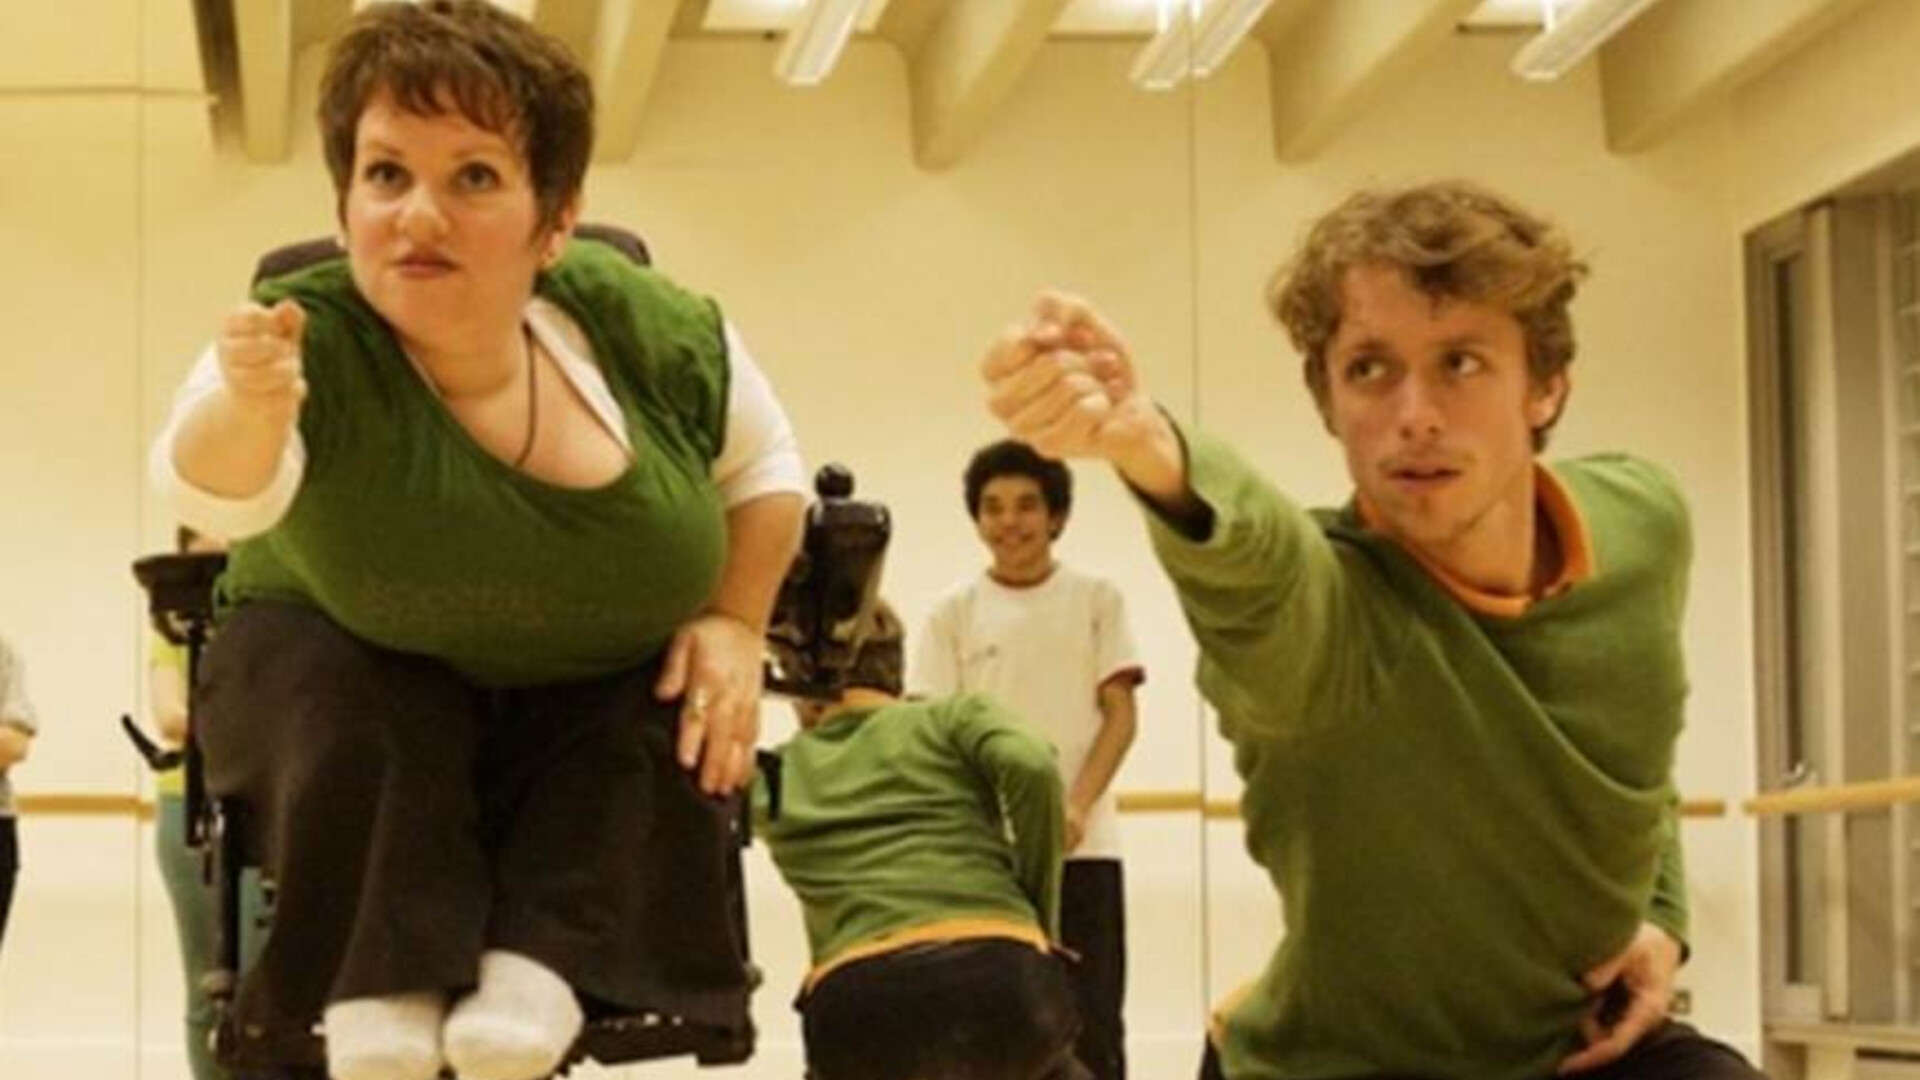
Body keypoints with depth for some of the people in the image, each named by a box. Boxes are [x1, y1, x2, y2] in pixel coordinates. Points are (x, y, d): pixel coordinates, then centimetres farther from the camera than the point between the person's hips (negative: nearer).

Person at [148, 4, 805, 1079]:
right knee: (351, 707, -34)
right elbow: (219, 489, -52)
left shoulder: (657, 337, -21)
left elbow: (764, 463, -1)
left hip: (600, 692, 3)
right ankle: (380, 994, -26)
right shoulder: (311, 345, -31)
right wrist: (246, 410, -74)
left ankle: (540, 970, -27)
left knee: (670, 718, -27)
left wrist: (737, 624, -15)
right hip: (351, 658, -2)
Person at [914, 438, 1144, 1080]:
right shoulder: (954, 613, 5)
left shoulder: (1096, 600, 5)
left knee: (1092, 1027, 0)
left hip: (1082, 847, 0)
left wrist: (1077, 806, -14)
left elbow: (1120, 716, 2)